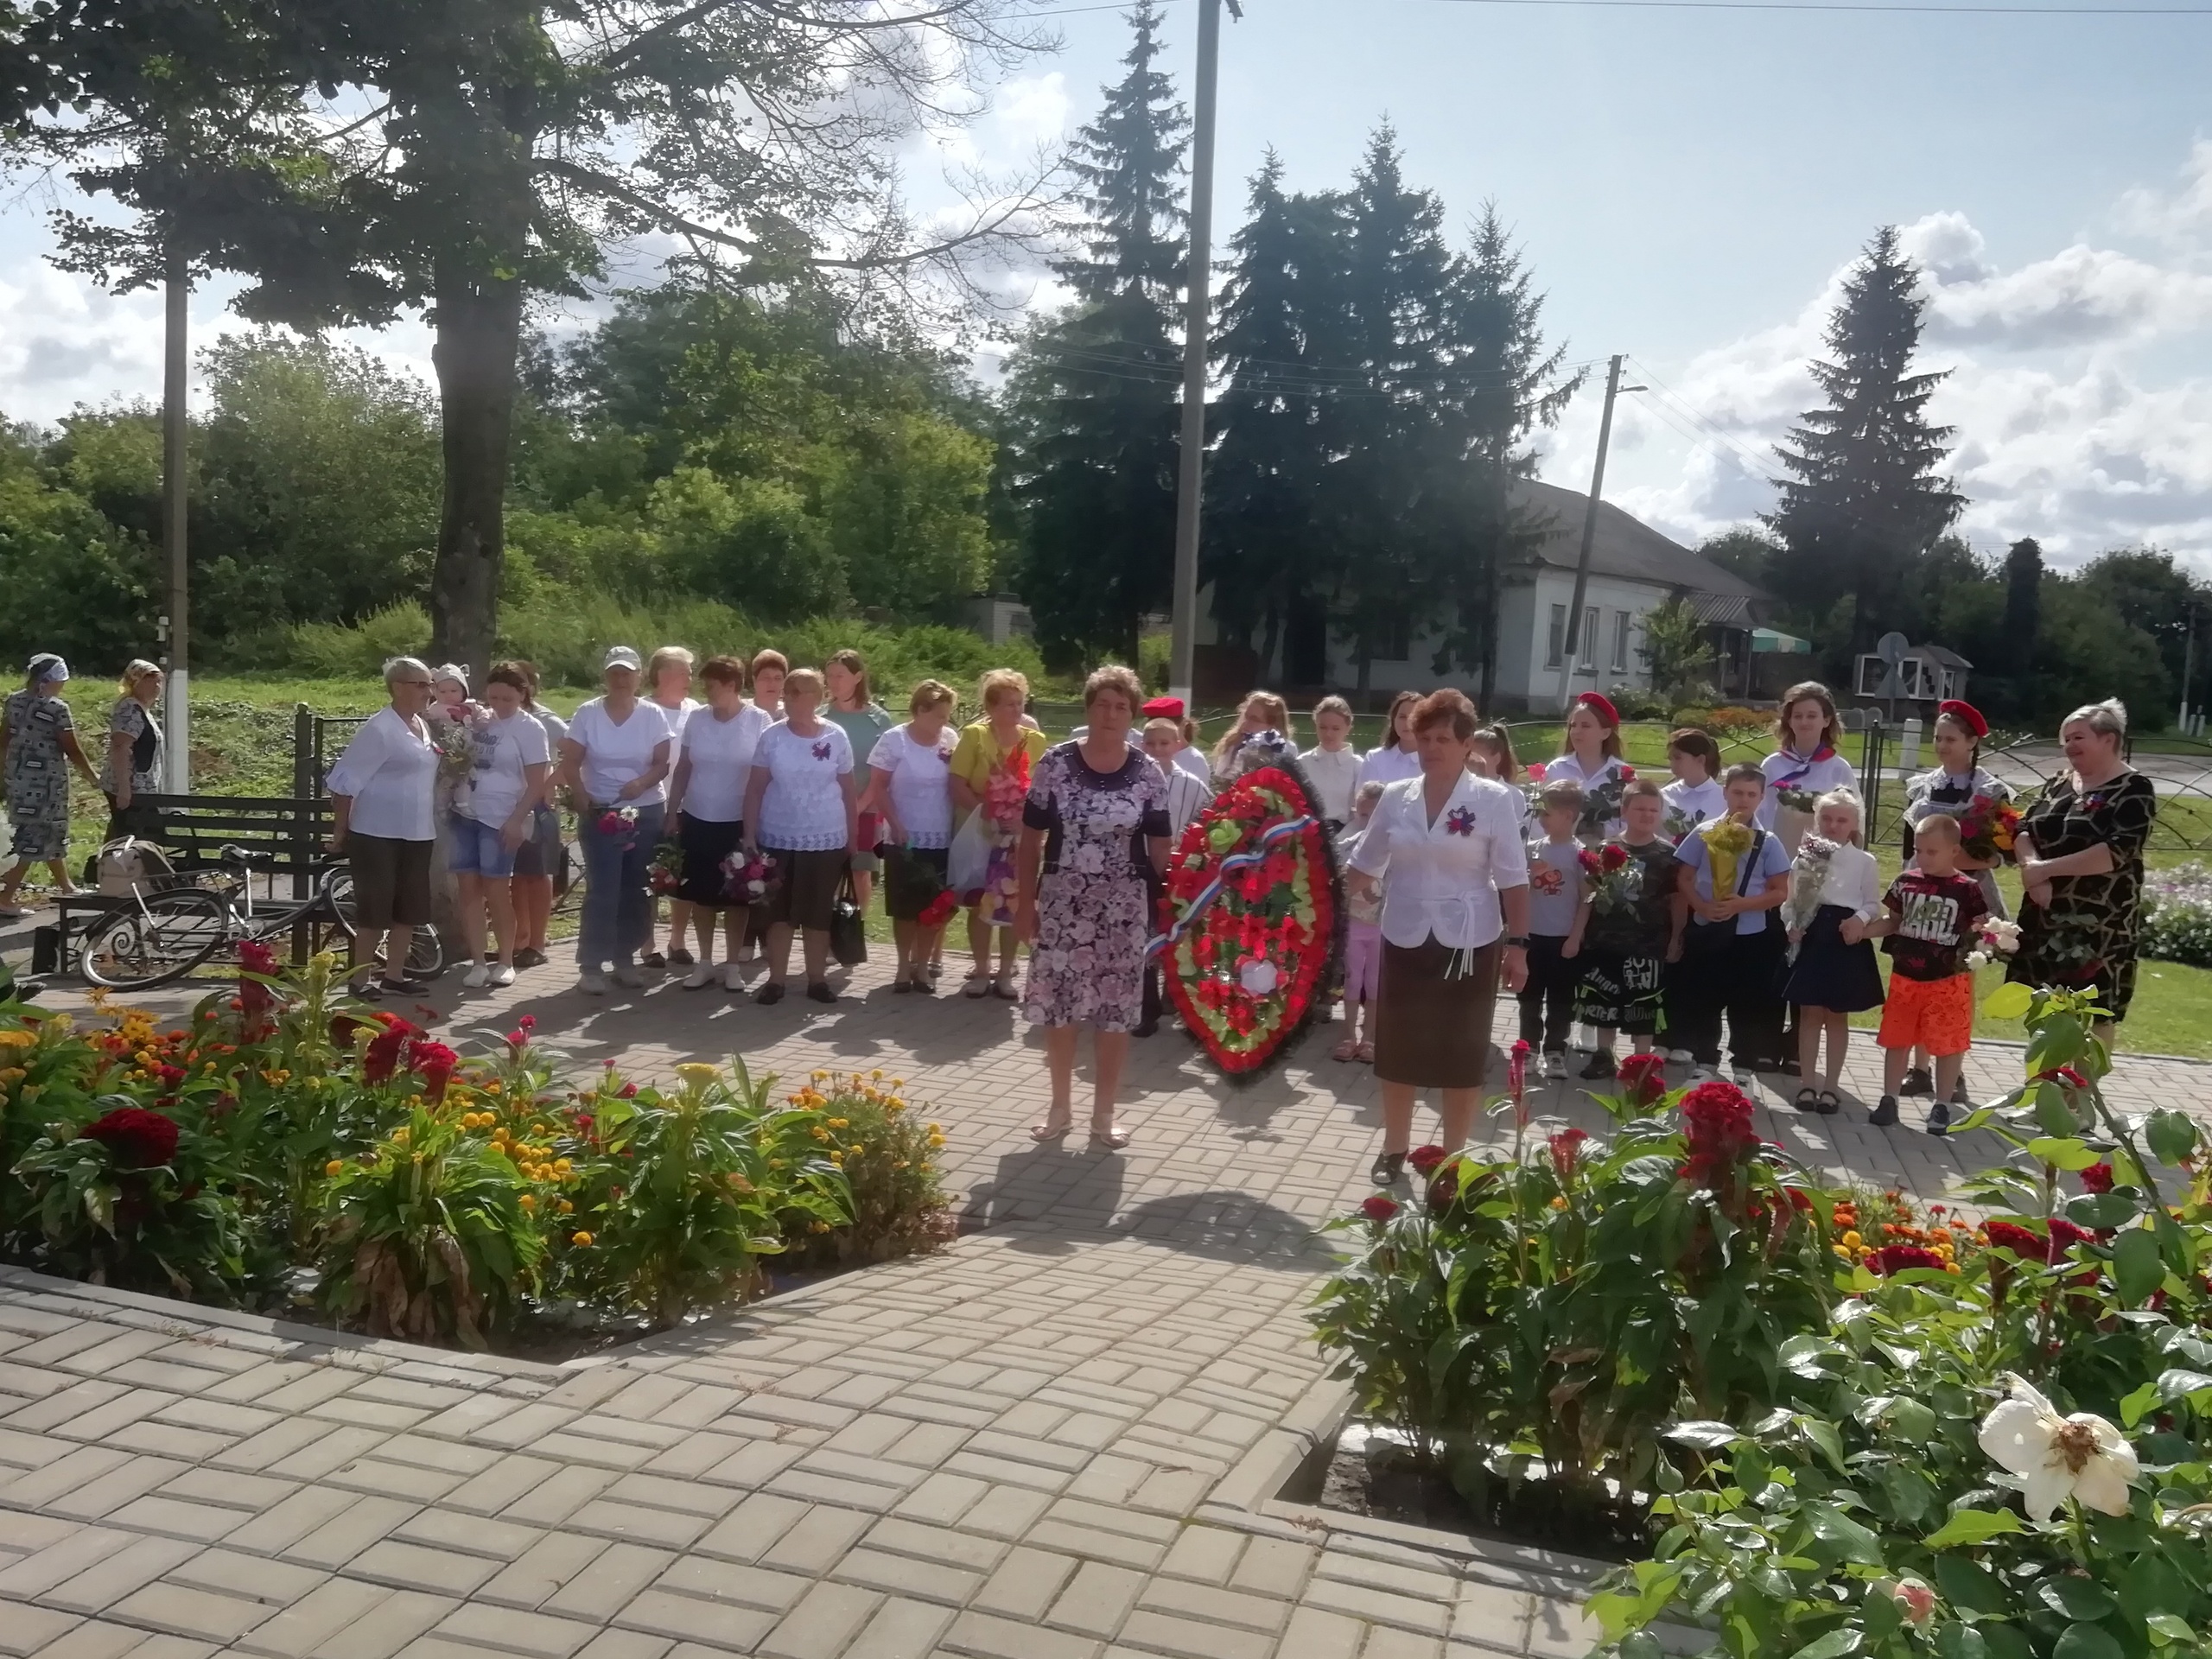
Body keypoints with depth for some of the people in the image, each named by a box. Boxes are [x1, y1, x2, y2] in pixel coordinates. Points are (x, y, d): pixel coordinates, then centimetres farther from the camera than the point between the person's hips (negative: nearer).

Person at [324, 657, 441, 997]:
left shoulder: (423, 726, 11)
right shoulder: (379, 729, -14)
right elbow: (346, 781, -14)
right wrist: (340, 832, -12)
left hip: (416, 834, 8)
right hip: (378, 834, -8)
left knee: (409, 907, 11)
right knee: (374, 909, -2)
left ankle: (394, 977, 21)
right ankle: (361, 981, 8)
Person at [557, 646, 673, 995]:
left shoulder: (653, 715, 0)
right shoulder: (587, 714, -2)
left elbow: (662, 764, -2)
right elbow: (570, 764, -1)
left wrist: (641, 782, -21)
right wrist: (583, 803, -10)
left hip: (647, 813, 2)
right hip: (600, 813, -2)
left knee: (636, 891, 6)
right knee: (602, 891, -7)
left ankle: (625, 958, 18)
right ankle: (591, 965, -1)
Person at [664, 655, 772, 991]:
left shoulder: (759, 721, -8)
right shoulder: (696, 719, 1)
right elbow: (683, 769, 8)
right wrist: (671, 813, 6)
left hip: (738, 823, -3)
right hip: (697, 820, 3)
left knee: (734, 896, 6)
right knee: (700, 894, 9)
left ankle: (731, 964, 17)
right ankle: (705, 962, 21)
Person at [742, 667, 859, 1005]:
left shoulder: (836, 737, -1)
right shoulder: (771, 736, -2)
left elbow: (849, 790, 6)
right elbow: (755, 789, 1)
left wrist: (853, 837, 6)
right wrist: (749, 835, -5)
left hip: (827, 840, 0)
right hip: (778, 839, 0)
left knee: (819, 913, 6)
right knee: (779, 911, 5)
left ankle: (817, 979, 15)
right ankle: (775, 979, 12)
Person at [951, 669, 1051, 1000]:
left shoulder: (1036, 741, 1)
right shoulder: (974, 736, -6)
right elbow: (957, 785, -10)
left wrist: (1027, 816, -13)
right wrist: (984, 811, -19)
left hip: (1021, 837, 2)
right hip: (981, 834, -2)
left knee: (1013, 904, 6)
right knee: (980, 904, 7)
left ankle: (1005, 973, 17)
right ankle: (981, 971, 19)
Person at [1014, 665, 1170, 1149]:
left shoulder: (1148, 773, -1)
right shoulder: (1056, 763, -3)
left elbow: (1159, 846, 3)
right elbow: (1031, 838, 2)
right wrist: (1023, 902, 0)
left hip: (1123, 906, 0)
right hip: (1061, 901, 0)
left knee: (1115, 1009, 5)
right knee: (1058, 1005, 6)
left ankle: (1104, 1113, 18)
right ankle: (1060, 1106, 23)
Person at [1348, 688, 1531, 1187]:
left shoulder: (1494, 799, -7)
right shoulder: (1396, 797, 2)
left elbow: (1512, 879, -6)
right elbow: (1365, 864, 15)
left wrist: (1518, 944, -8)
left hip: (1468, 942, -3)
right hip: (1405, 939, 3)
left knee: (1462, 1055, 7)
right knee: (1397, 1050, 9)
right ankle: (1394, 1149, 25)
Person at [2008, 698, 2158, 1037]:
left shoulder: (2133, 789, -8)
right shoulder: (2060, 782, 11)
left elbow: (2119, 851, -21)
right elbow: (2024, 829, 6)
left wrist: (2047, 868, -21)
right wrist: (2031, 867, -15)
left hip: (2100, 922, -6)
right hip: (2046, 917, 6)